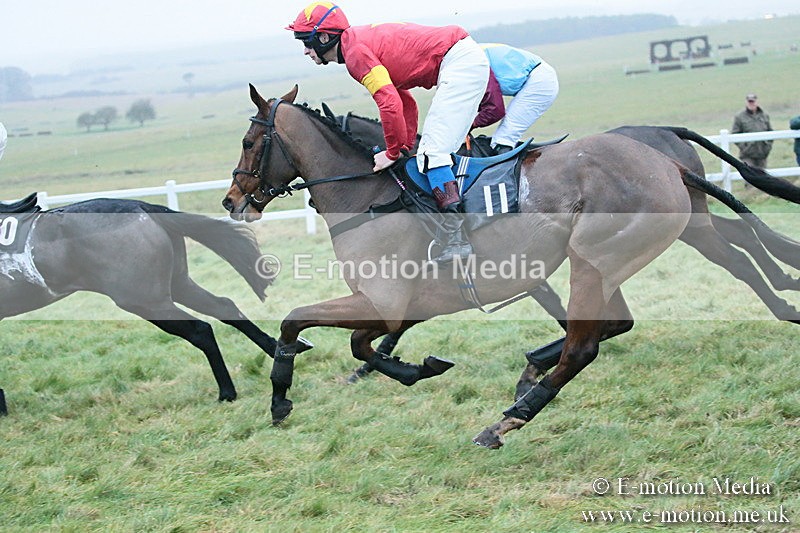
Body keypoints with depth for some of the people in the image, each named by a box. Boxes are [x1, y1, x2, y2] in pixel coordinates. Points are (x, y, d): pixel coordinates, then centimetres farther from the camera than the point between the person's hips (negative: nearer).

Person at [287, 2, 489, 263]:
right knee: (432, 150, 13)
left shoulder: (355, 51, -13)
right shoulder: (365, 42, 19)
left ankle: (457, 237, -22)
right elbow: (406, 102, 23)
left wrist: (393, 152, -10)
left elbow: (390, 104, -22)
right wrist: (407, 147, 16)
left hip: (458, 61, -10)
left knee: (433, 150, -15)